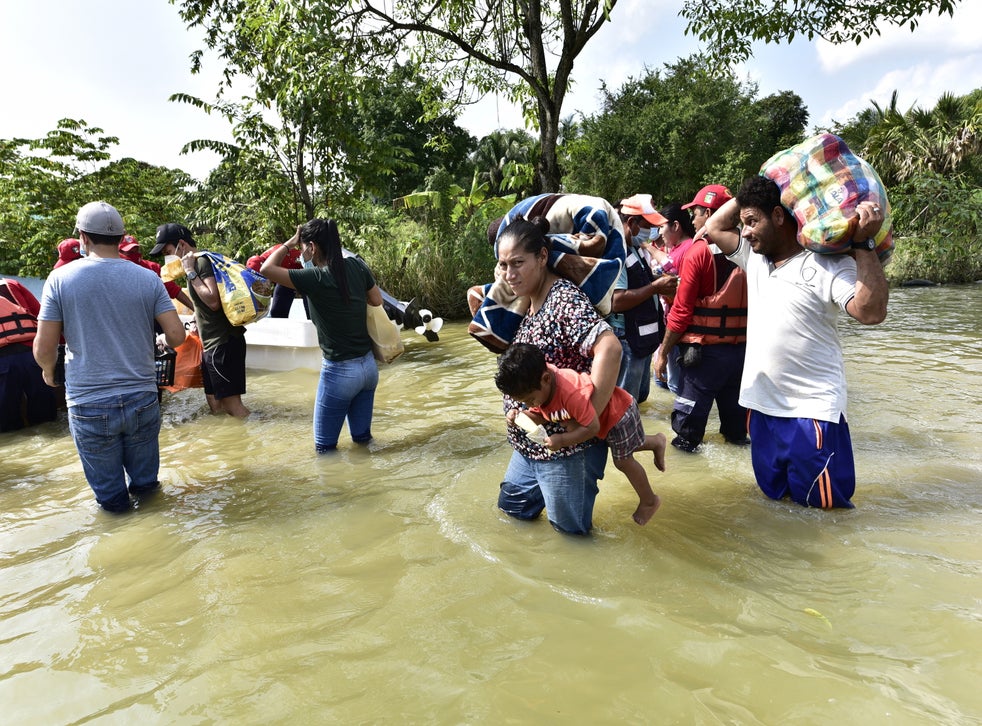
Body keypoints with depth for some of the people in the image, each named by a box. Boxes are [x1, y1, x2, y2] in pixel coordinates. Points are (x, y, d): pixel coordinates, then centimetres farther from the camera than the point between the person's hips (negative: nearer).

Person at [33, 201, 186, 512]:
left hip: (88, 403, -1)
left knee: (106, 481, 20)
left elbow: (44, 349, -6)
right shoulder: (148, 278, -3)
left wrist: (48, 370, 17)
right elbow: (176, 335, -6)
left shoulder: (60, 278, -6)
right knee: (144, 478, 23)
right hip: (142, 399, 2)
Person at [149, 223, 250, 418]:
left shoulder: (203, 261, -12)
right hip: (212, 344, 10)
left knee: (231, 404, -8)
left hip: (223, 343, -10)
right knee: (215, 406, 13)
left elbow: (213, 301, -23)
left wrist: (191, 272, -17)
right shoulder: (195, 264, 16)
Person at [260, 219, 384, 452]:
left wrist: (290, 242, 0)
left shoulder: (315, 278, -19)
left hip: (339, 372, -6)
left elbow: (267, 269, -9)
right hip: (369, 365, 6)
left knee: (324, 447, 10)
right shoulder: (356, 265, -3)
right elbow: (377, 300, 11)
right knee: (363, 438, 19)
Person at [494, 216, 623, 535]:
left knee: (569, 528, 11)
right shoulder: (525, 301, 5)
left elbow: (609, 348, -35)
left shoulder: (564, 299, -21)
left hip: (565, 447, -9)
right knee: (512, 506, 26)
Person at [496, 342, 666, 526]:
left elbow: (592, 427, -39)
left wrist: (562, 440, -39)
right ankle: (656, 442, 54)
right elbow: (539, 416, -10)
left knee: (623, 460, 7)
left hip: (618, 410, -8)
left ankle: (649, 501, 30)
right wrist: (520, 416, -29)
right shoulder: (535, 386, -21)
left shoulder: (572, 393, -47)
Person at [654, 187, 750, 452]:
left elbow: (682, 309, -14)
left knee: (691, 409, 6)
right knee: (733, 404, 21)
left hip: (705, 349, -5)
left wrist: (663, 352, -6)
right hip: (741, 347, 5)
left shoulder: (698, 251, -13)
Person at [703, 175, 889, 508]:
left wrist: (863, 245, -24)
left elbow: (871, 311, -23)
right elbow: (714, 228, 16)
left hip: (813, 411, -7)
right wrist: (748, 194, 7)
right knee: (774, 496, 21)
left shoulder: (828, 265, -13)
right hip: (762, 406, 7)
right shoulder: (754, 257, 8)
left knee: (824, 507, 2)